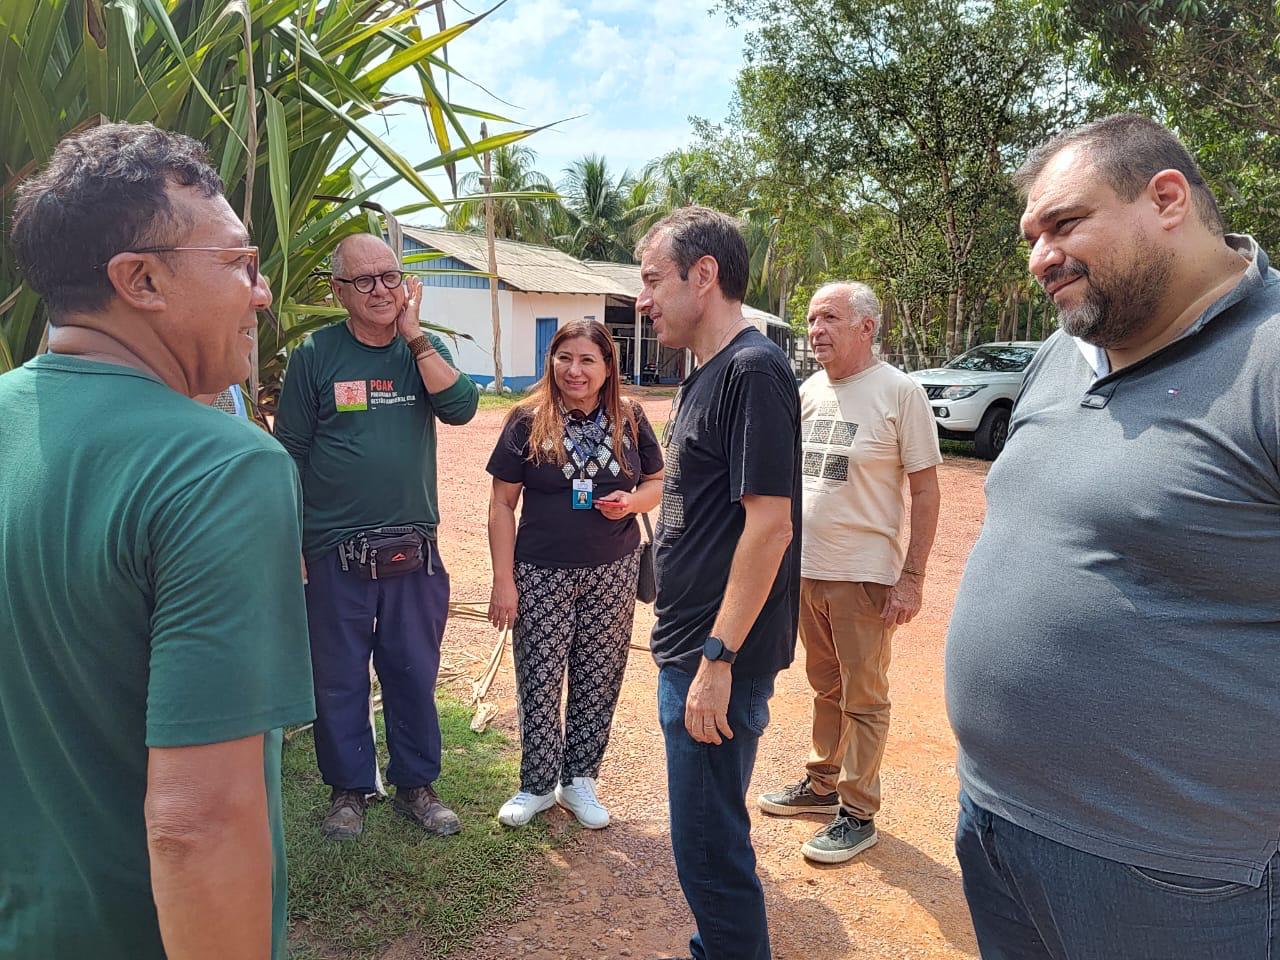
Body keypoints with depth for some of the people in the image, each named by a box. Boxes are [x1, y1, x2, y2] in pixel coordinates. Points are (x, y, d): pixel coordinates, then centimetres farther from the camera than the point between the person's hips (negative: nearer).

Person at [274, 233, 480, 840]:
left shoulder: (425, 349, 6)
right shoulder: (315, 356, -1)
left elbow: (461, 408, -13)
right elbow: (290, 454, 0)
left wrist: (414, 335, -14)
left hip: (414, 550, 2)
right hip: (335, 554, -2)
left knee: (414, 675, 13)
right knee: (339, 678, 10)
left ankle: (416, 785, 29)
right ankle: (349, 789, 29)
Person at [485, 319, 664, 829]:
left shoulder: (630, 419, 0)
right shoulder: (528, 421, -6)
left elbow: (657, 481, 11)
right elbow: (502, 504, -3)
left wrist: (633, 501, -13)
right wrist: (503, 581, -7)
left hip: (613, 573, 2)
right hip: (542, 574, -2)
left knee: (598, 680, 11)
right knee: (539, 681, 6)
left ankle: (579, 780, 29)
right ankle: (537, 785, 26)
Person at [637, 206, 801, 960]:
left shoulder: (753, 369, -16)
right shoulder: (706, 375, 12)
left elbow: (769, 523, -22)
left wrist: (718, 658, -22)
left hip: (719, 658, -9)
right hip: (690, 646, 9)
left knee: (709, 845, 4)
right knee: (708, 832, 22)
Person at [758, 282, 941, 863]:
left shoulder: (899, 392, -11)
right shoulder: (809, 391, 6)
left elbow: (925, 489, -10)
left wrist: (912, 577, -14)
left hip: (865, 575, -6)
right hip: (805, 568, 6)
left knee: (863, 699, 6)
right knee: (826, 688, 19)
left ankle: (857, 814, 20)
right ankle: (822, 784, 35)